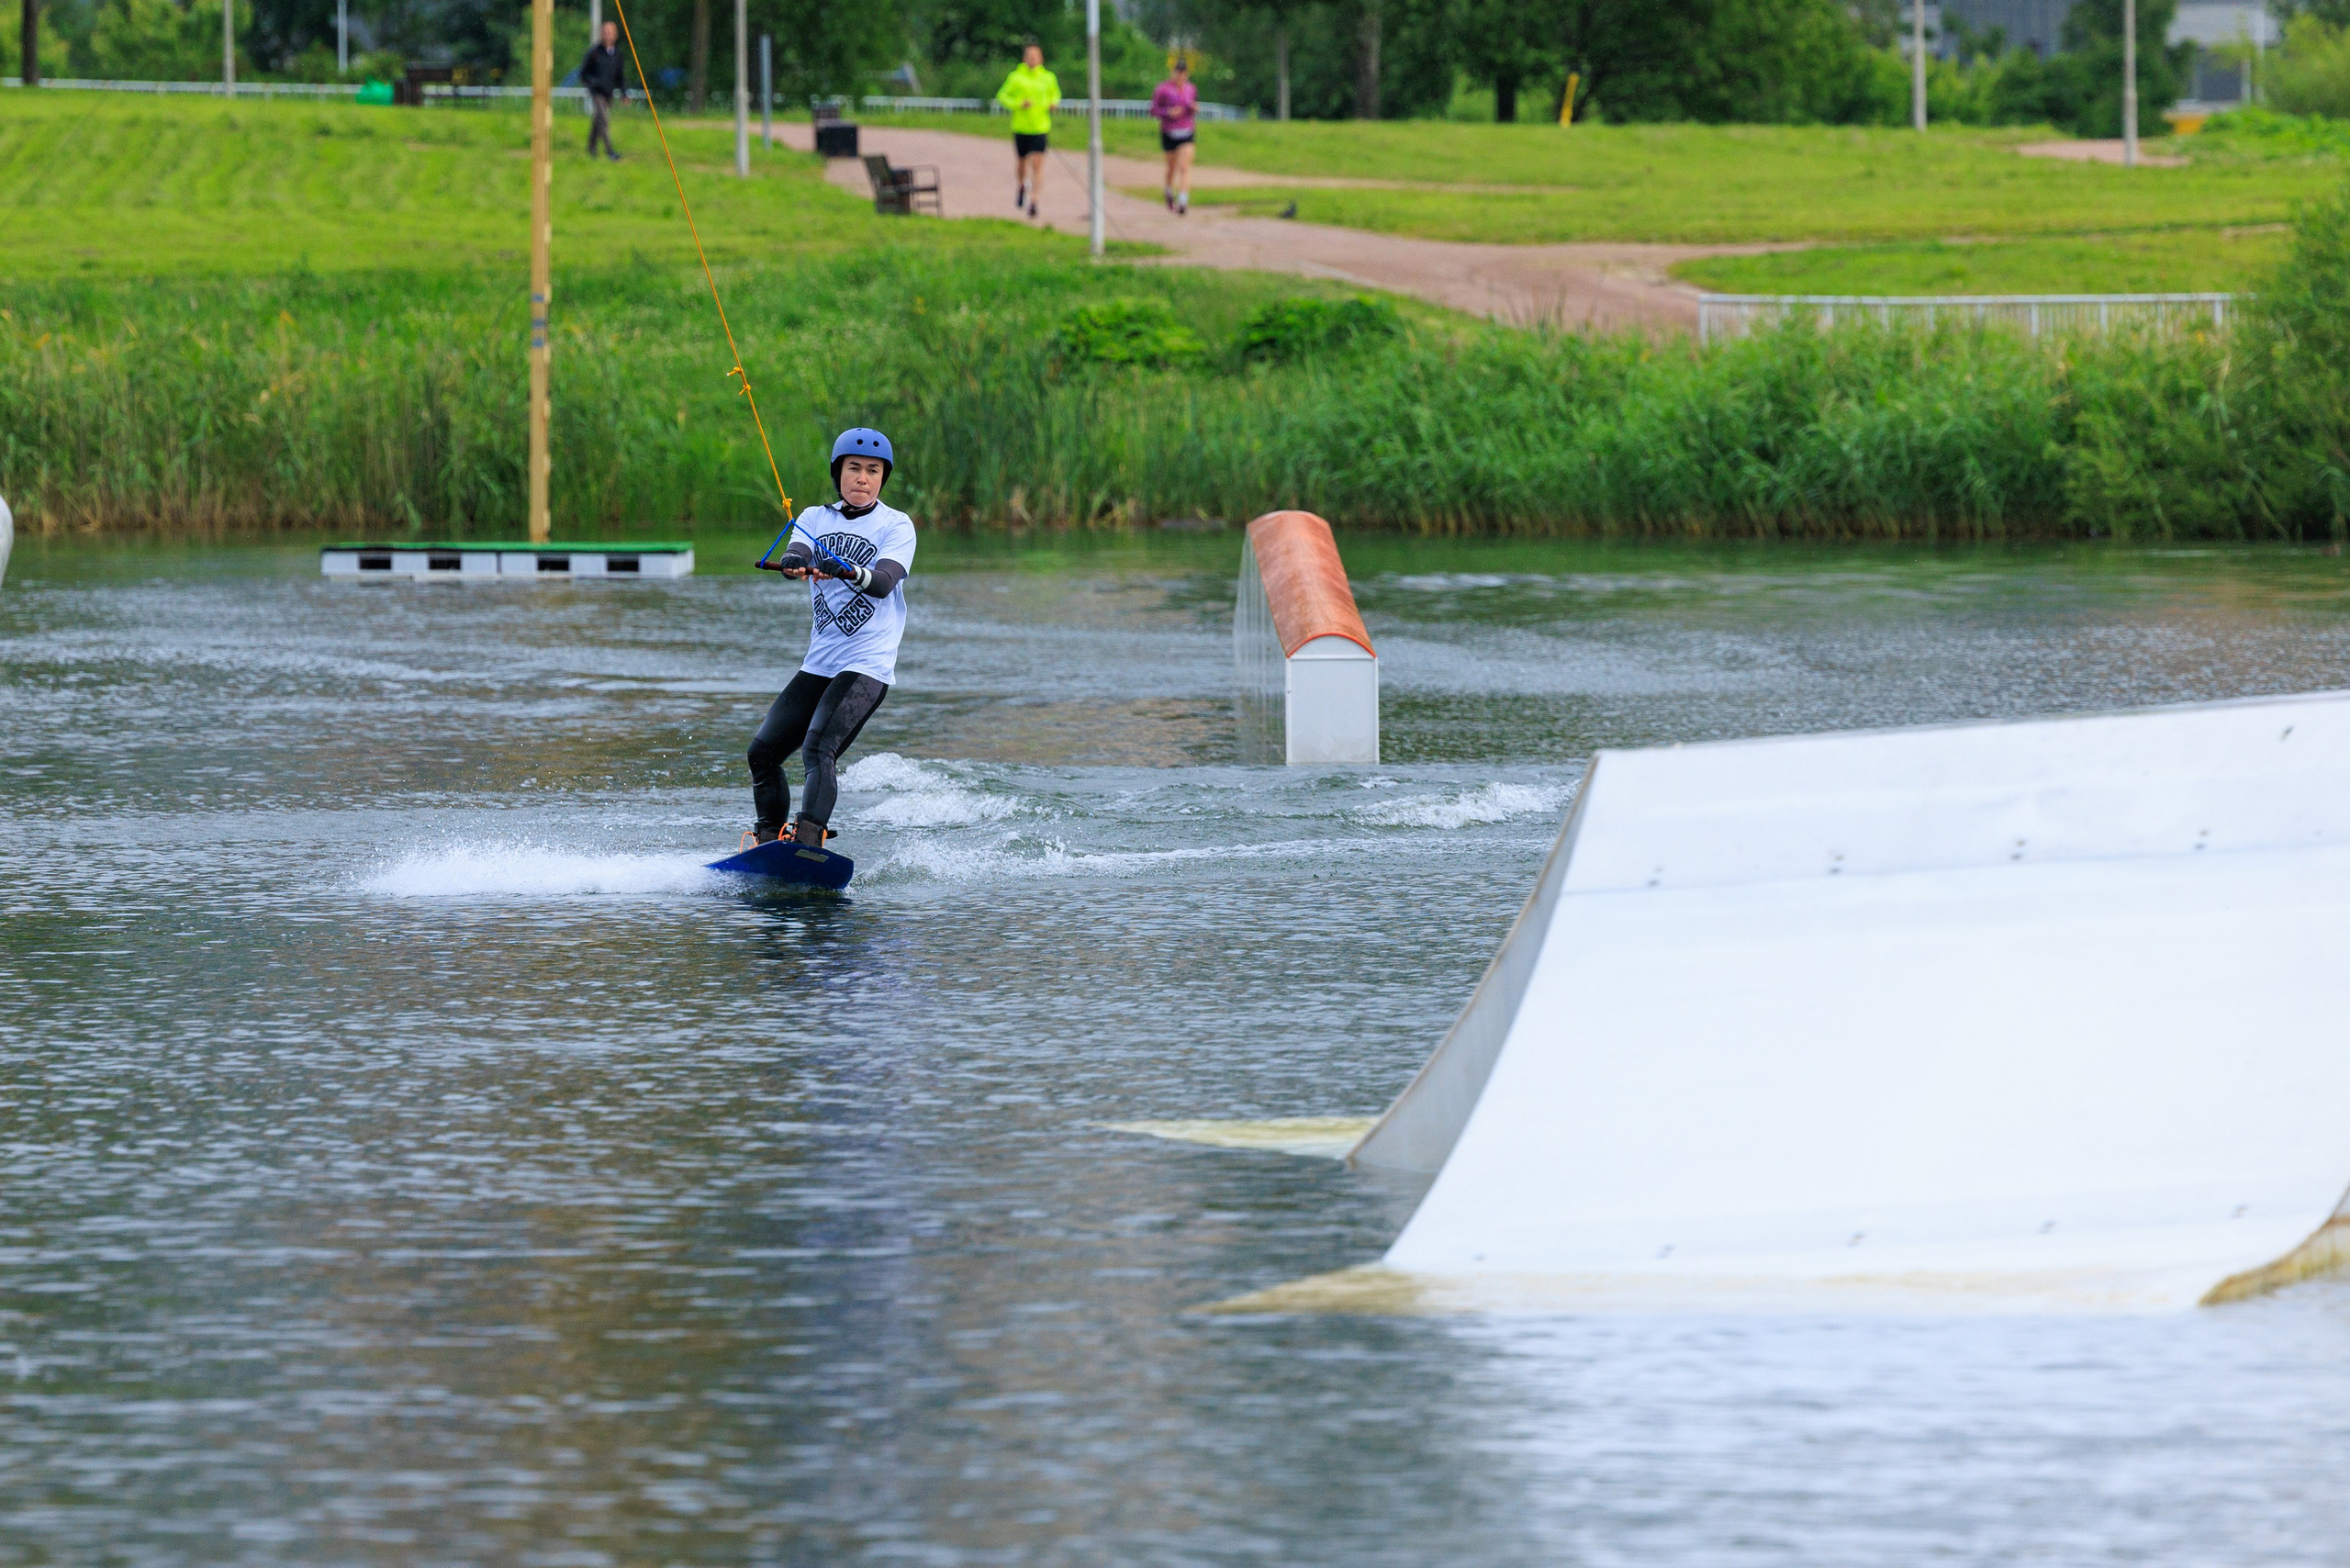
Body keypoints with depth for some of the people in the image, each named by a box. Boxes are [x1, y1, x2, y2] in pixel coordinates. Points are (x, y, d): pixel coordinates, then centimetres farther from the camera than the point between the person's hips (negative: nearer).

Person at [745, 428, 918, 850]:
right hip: (818, 666, 6)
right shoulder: (815, 518, 12)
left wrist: (850, 572, -40)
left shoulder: (896, 526, -1)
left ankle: (809, 840, -36)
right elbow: (798, 555, -9)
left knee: (818, 749, -25)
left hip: (866, 667, -6)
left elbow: (884, 583, -18)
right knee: (763, 751, 5)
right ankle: (769, 839, 20)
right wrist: (794, 562, -34)